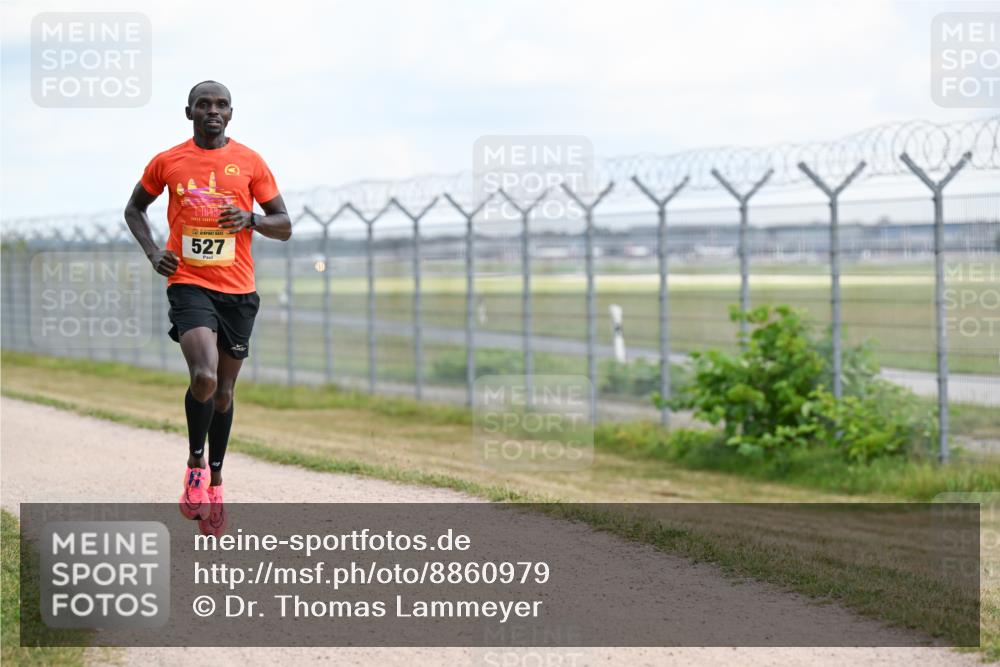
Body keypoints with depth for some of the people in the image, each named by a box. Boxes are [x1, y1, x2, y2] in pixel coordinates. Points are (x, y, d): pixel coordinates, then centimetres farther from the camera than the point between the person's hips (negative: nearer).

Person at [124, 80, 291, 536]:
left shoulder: (250, 162, 3)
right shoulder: (167, 162, 3)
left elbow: (283, 227, 6)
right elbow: (134, 208, 19)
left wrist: (251, 219, -15)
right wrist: (152, 251, 2)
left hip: (238, 291, 2)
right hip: (189, 285, -2)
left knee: (224, 391, 10)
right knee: (204, 378, -23)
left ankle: (214, 481, 28)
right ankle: (195, 462, 1)